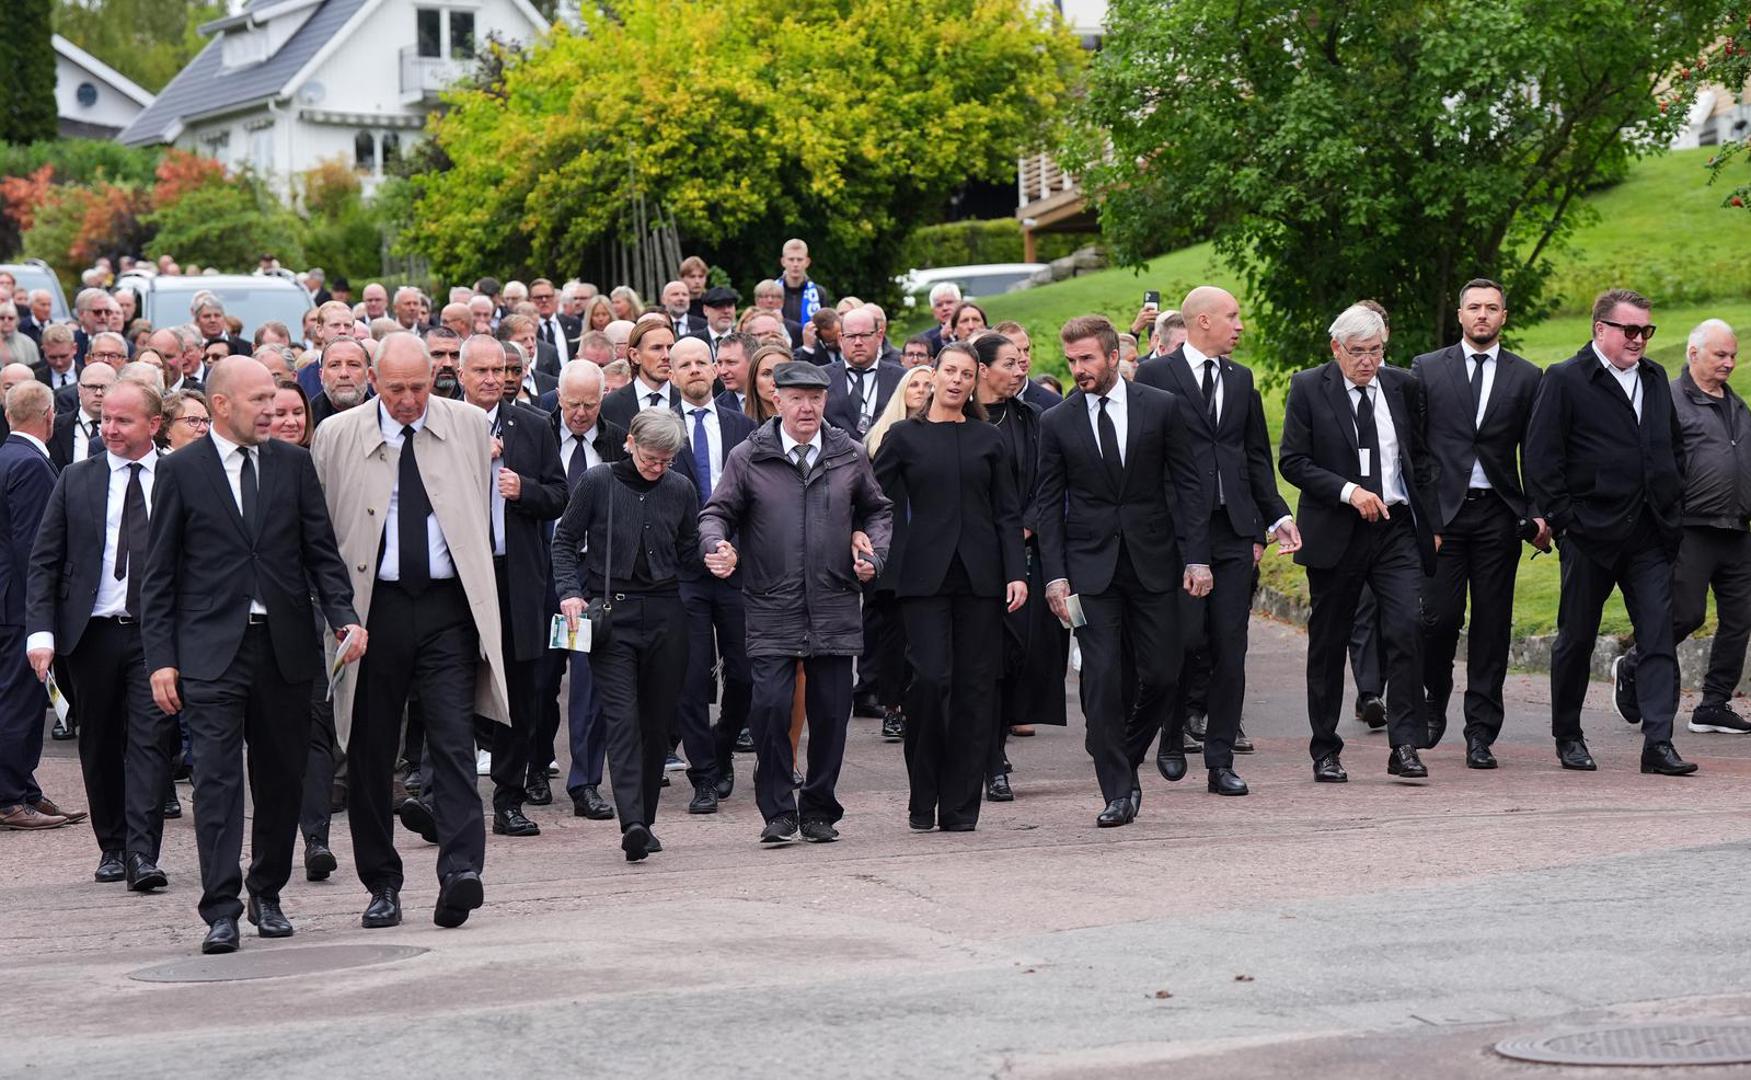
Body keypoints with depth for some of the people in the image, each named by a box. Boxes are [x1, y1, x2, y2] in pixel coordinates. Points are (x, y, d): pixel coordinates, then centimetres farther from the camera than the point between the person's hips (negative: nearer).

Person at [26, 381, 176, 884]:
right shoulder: (77, 480, 7)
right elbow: (44, 560, 6)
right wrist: (41, 630, -4)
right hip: (91, 633, 3)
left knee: (150, 740, -10)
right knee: (100, 744, 10)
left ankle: (142, 853, -13)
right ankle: (112, 847, 22)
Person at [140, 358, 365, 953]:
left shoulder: (293, 463, 9)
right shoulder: (180, 472, 1)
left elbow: (321, 549, 8)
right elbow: (159, 574, 2)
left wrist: (344, 616, -8)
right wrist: (161, 658, -5)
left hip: (284, 646, 3)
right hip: (211, 651, -3)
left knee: (282, 777, 9)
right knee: (217, 779, -9)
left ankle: (267, 895, 23)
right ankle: (221, 911, -9)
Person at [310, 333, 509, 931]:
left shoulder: (469, 426, 6)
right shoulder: (336, 436, 2)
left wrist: (476, 593, 15)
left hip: (448, 604, 0)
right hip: (373, 606, 0)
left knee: (453, 736, -12)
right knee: (370, 749, 4)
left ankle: (461, 870, -18)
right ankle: (382, 885, 13)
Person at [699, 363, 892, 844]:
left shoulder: (850, 457, 9)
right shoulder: (748, 458, 2)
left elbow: (877, 510, 22)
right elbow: (717, 512, 5)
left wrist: (873, 552, 5)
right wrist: (717, 547, -15)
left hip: (834, 606, 2)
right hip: (771, 609, -2)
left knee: (831, 712, 4)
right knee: (770, 705, -12)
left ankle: (819, 811, 17)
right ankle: (778, 812, 0)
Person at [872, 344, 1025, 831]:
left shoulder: (989, 440, 11)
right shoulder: (904, 437, 5)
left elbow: (1008, 512, 9)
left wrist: (1016, 572, 0)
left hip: (979, 575, 2)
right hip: (925, 575, -2)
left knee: (975, 687, 0)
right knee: (929, 677, -13)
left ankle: (960, 807, 6)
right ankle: (922, 800, 1)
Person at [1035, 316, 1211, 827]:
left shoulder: (1162, 408, 1)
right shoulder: (1056, 423, 3)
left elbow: (1188, 485, 2)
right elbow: (1049, 503, 4)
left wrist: (1197, 557, -5)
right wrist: (1054, 575, -4)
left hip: (1153, 562, 0)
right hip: (1091, 567, 0)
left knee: (1160, 674, 1)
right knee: (1102, 680, -6)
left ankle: (1124, 761, 25)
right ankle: (1117, 792, 0)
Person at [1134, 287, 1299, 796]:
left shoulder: (1240, 378, 16)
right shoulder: (1154, 374, -1)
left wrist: (1275, 517, 11)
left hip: (1233, 530, 5)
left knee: (1230, 648, 1)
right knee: (1184, 638, -7)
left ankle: (1221, 761, 5)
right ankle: (1171, 738, 16)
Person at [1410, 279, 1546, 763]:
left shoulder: (1526, 376, 10)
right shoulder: (1426, 369, 7)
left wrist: (1539, 513, -1)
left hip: (1499, 514, 1)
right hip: (1442, 510, -1)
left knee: (1492, 624, 0)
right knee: (1440, 616, -7)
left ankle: (1480, 733, 5)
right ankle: (1434, 702, 20)